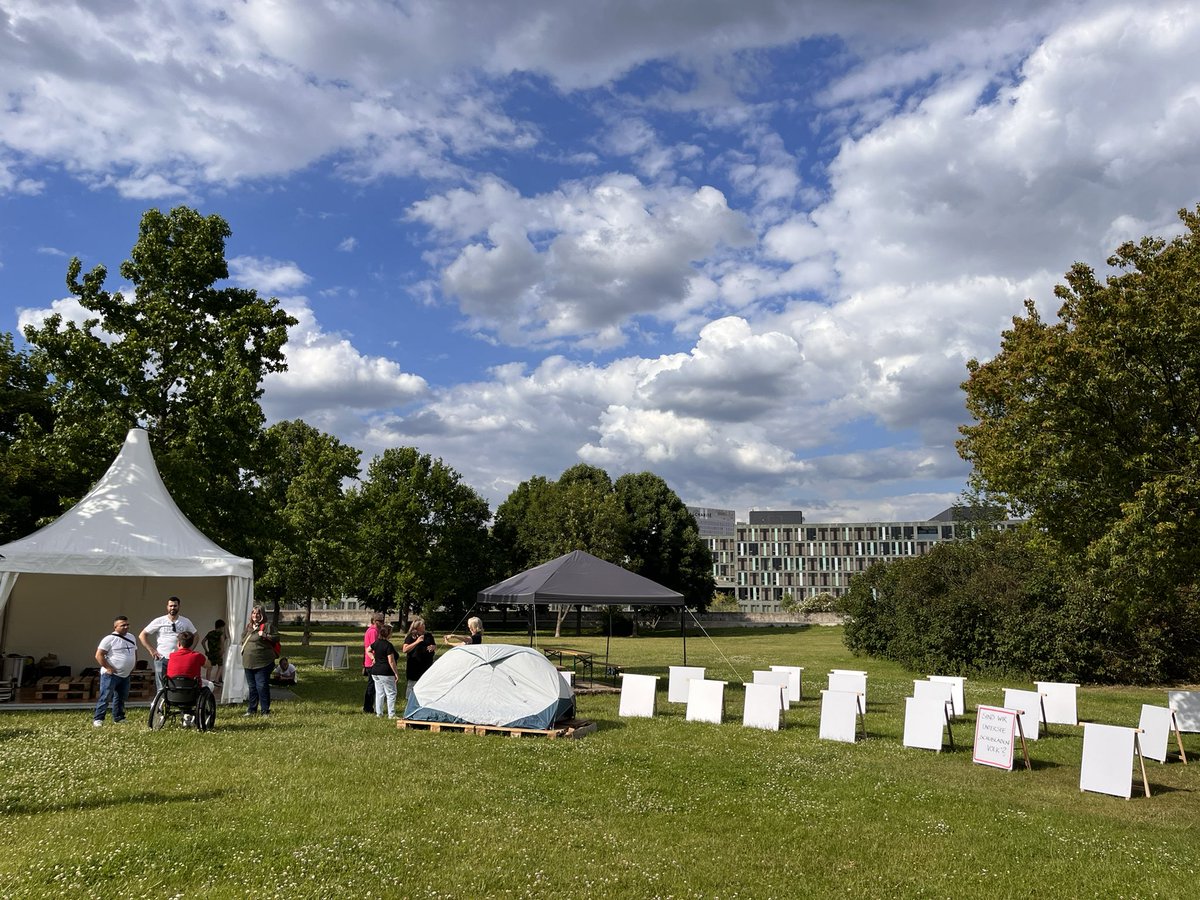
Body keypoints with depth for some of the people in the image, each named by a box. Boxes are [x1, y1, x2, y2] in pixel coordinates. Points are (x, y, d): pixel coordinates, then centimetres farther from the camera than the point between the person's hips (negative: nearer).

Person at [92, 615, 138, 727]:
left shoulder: (131, 638, 12)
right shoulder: (109, 639, -12)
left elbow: (135, 652, 25)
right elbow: (99, 655, -15)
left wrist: (133, 666, 14)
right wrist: (108, 668, -19)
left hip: (125, 675, 7)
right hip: (111, 675, -7)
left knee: (121, 698, 13)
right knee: (105, 697, -8)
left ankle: (118, 718, 21)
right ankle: (97, 719, -2)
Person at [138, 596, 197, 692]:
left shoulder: (186, 622, 6)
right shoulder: (159, 621, 1)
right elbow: (142, 635, 5)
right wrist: (151, 650, -1)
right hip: (162, 659, -1)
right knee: (161, 689, -2)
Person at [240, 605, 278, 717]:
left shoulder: (267, 626, -4)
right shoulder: (248, 627, 15)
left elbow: (277, 638, -10)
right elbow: (243, 639, 30)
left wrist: (265, 635, -20)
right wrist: (243, 650, 14)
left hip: (262, 662, -6)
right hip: (248, 662, 7)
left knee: (262, 686, -6)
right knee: (251, 687, 14)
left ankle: (265, 710, 2)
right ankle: (252, 709, 24)